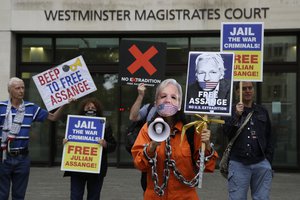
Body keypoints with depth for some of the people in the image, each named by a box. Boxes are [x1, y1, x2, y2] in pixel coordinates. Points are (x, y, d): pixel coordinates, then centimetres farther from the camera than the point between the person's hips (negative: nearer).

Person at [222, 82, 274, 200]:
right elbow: (227, 133, -7)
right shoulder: (231, 111, 4)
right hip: (238, 163, -2)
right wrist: (237, 115, -18)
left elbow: (269, 138, 17)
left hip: (261, 164, 3)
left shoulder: (262, 112, 14)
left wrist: (268, 160, 11)